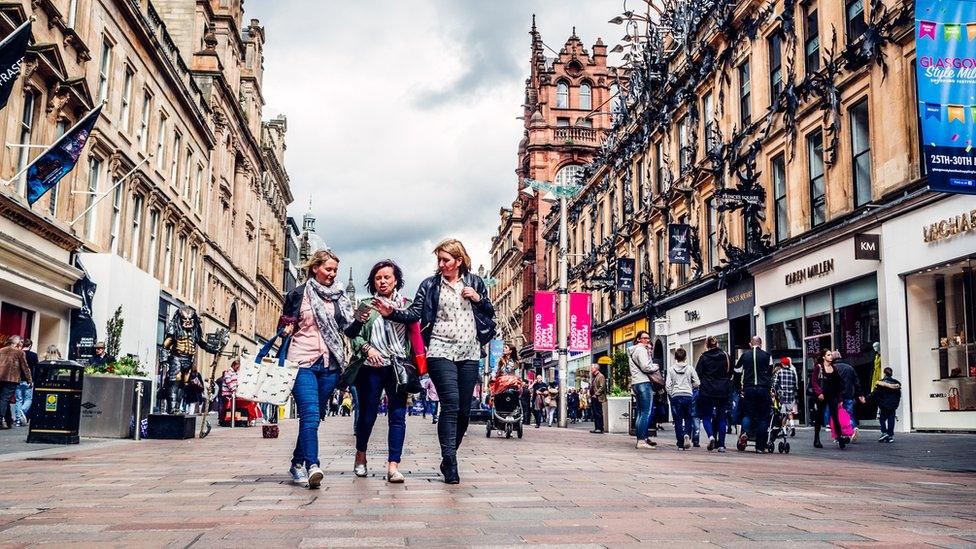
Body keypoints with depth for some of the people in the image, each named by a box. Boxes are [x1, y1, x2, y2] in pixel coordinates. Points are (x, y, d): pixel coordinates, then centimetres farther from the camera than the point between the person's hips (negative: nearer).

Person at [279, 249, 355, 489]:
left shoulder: (339, 296, 13)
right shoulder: (298, 294, 5)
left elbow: (347, 329, 15)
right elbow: (284, 326, 11)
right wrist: (287, 329, -9)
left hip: (329, 364, 4)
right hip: (303, 361, -3)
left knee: (313, 417, 9)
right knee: (310, 414, -18)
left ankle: (298, 463, 22)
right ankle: (312, 466, -27)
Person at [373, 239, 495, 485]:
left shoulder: (475, 282, 12)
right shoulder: (430, 285, 6)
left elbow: (490, 313, 16)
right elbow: (415, 313, -2)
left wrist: (478, 299, -2)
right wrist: (392, 313, -18)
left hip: (469, 353, 3)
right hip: (441, 351, -3)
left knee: (464, 410, 5)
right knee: (451, 404, -16)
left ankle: (449, 458, 20)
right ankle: (449, 462, -14)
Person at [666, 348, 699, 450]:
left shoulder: (671, 369, 0)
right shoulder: (690, 369, 0)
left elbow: (668, 385, -3)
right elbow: (697, 383, 0)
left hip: (676, 396, 0)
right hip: (688, 396, 0)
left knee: (678, 420, 5)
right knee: (688, 418, 13)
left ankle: (681, 444, 2)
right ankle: (687, 435, -14)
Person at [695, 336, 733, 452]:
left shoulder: (704, 357, -6)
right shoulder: (726, 356, 4)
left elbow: (698, 374, -6)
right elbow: (730, 373, 12)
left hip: (707, 391, -3)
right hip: (723, 391, 3)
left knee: (706, 416, 6)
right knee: (721, 417, 9)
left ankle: (711, 436, -20)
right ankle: (721, 444, 6)